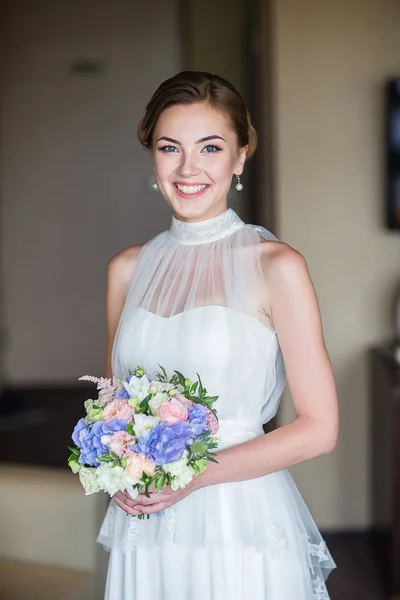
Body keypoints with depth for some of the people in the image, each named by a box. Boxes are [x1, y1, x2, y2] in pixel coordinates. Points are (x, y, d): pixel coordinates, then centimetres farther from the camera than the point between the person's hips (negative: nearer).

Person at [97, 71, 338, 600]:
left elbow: (318, 428, -10)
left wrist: (196, 475, -17)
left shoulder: (276, 266, -10)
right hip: (145, 531, 4)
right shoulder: (127, 269, 4)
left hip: (242, 524, -4)